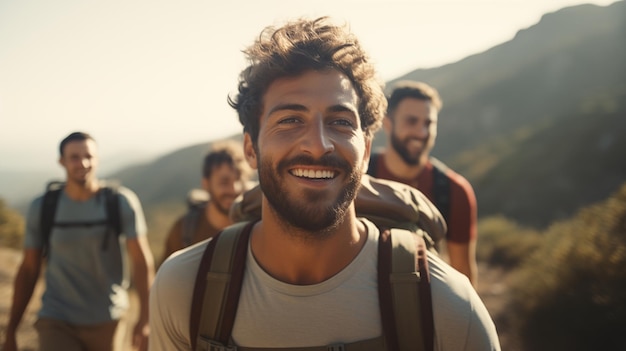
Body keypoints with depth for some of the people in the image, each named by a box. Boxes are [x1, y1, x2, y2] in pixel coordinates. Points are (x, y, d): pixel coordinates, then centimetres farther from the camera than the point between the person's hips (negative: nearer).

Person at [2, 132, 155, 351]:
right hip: (57, 323, 0)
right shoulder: (42, 208, -3)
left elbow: (142, 261, -11)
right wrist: (10, 332, 6)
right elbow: (28, 270, 3)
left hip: (106, 322, 0)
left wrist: (145, 319, -19)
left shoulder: (122, 202, -9)